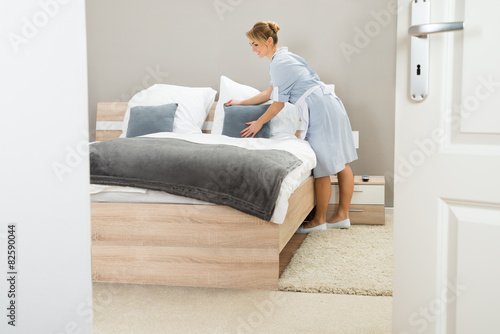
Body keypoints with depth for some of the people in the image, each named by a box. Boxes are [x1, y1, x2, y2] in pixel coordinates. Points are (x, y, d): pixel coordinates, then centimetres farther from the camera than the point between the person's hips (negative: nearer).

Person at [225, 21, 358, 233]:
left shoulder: (279, 63, -12)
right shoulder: (284, 57, 19)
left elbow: (278, 103, -9)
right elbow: (270, 93, 27)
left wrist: (259, 123, 4)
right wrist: (241, 102, 29)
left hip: (320, 110, -10)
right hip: (330, 105, 10)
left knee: (323, 167, -1)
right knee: (340, 163, 11)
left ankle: (319, 220, 9)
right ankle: (342, 216, 19)